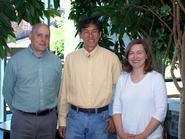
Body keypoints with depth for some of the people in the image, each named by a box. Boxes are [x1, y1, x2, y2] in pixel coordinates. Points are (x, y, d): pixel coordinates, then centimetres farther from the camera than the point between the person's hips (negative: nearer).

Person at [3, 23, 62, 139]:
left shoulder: (56, 61, 3)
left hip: (49, 118, 2)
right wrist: (19, 112, 8)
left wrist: (49, 109, 12)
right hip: (23, 119, -2)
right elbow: (8, 91, 3)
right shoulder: (15, 60, -4)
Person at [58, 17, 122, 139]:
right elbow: (64, 90, 6)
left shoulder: (111, 58, -4)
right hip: (75, 116, 1)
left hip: (100, 117, -1)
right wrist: (62, 120, 8)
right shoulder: (71, 58, 2)